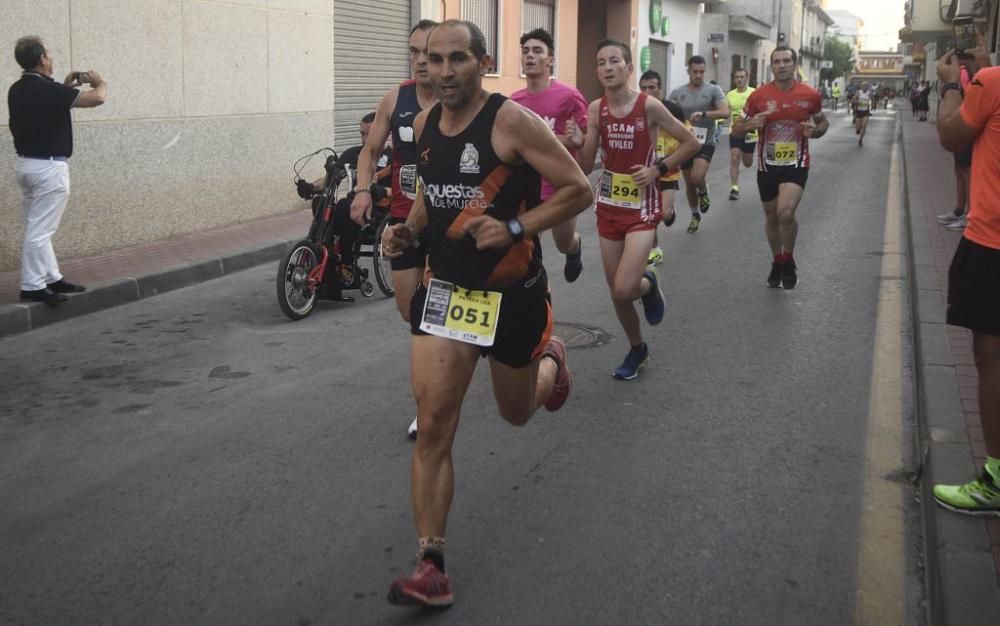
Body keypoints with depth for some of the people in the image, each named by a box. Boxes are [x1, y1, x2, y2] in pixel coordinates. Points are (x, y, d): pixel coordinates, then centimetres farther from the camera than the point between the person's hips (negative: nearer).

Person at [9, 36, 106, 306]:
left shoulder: (17, 90, 7)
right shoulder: (48, 90, -18)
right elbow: (97, 98, -16)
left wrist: (66, 87, 22)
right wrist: (99, 82, 5)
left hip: (25, 163, 9)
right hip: (48, 167, -9)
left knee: (38, 228, 14)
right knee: (40, 230, -5)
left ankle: (52, 278, 23)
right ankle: (32, 287, -2)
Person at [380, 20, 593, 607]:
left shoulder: (513, 122, -16)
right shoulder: (425, 123, 3)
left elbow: (580, 190, -15)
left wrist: (515, 227, -24)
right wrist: (409, 227, 2)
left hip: (512, 291, -4)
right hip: (445, 287, 4)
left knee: (517, 412, 19)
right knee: (433, 425, -8)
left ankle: (551, 360, 56)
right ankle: (432, 569, -1)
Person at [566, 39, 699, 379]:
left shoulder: (649, 106, -12)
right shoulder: (595, 109, -2)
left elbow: (691, 143, -3)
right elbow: (586, 167, 0)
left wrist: (658, 169, -12)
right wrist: (579, 143, -18)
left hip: (643, 206, -4)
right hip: (608, 206, 4)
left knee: (624, 289, -17)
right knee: (616, 292, 11)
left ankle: (649, 283, 20)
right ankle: (637, 348, 34)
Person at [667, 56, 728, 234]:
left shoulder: (713, 90, -5)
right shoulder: (677, 93, 1)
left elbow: (725, 112, -18)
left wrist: (703, 114, -33)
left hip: (705, 143, -3)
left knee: (697, 177, -24)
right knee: (689, 184, 11)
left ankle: (703, 192, 12)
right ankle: (695, 215, 33)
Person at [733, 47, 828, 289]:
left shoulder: (810, 95, -5)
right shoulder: (759, 96, -7)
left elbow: (823, 122, 13)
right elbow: (736, 128, 1)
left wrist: (815, 131, -10)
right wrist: (751, 124, -21)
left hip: (796, 163, -2)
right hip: (767, 165, 2)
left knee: (786, 213, -21)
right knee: (771, 216, 14)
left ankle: (789, 261, 4)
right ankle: (777, 262, 37)